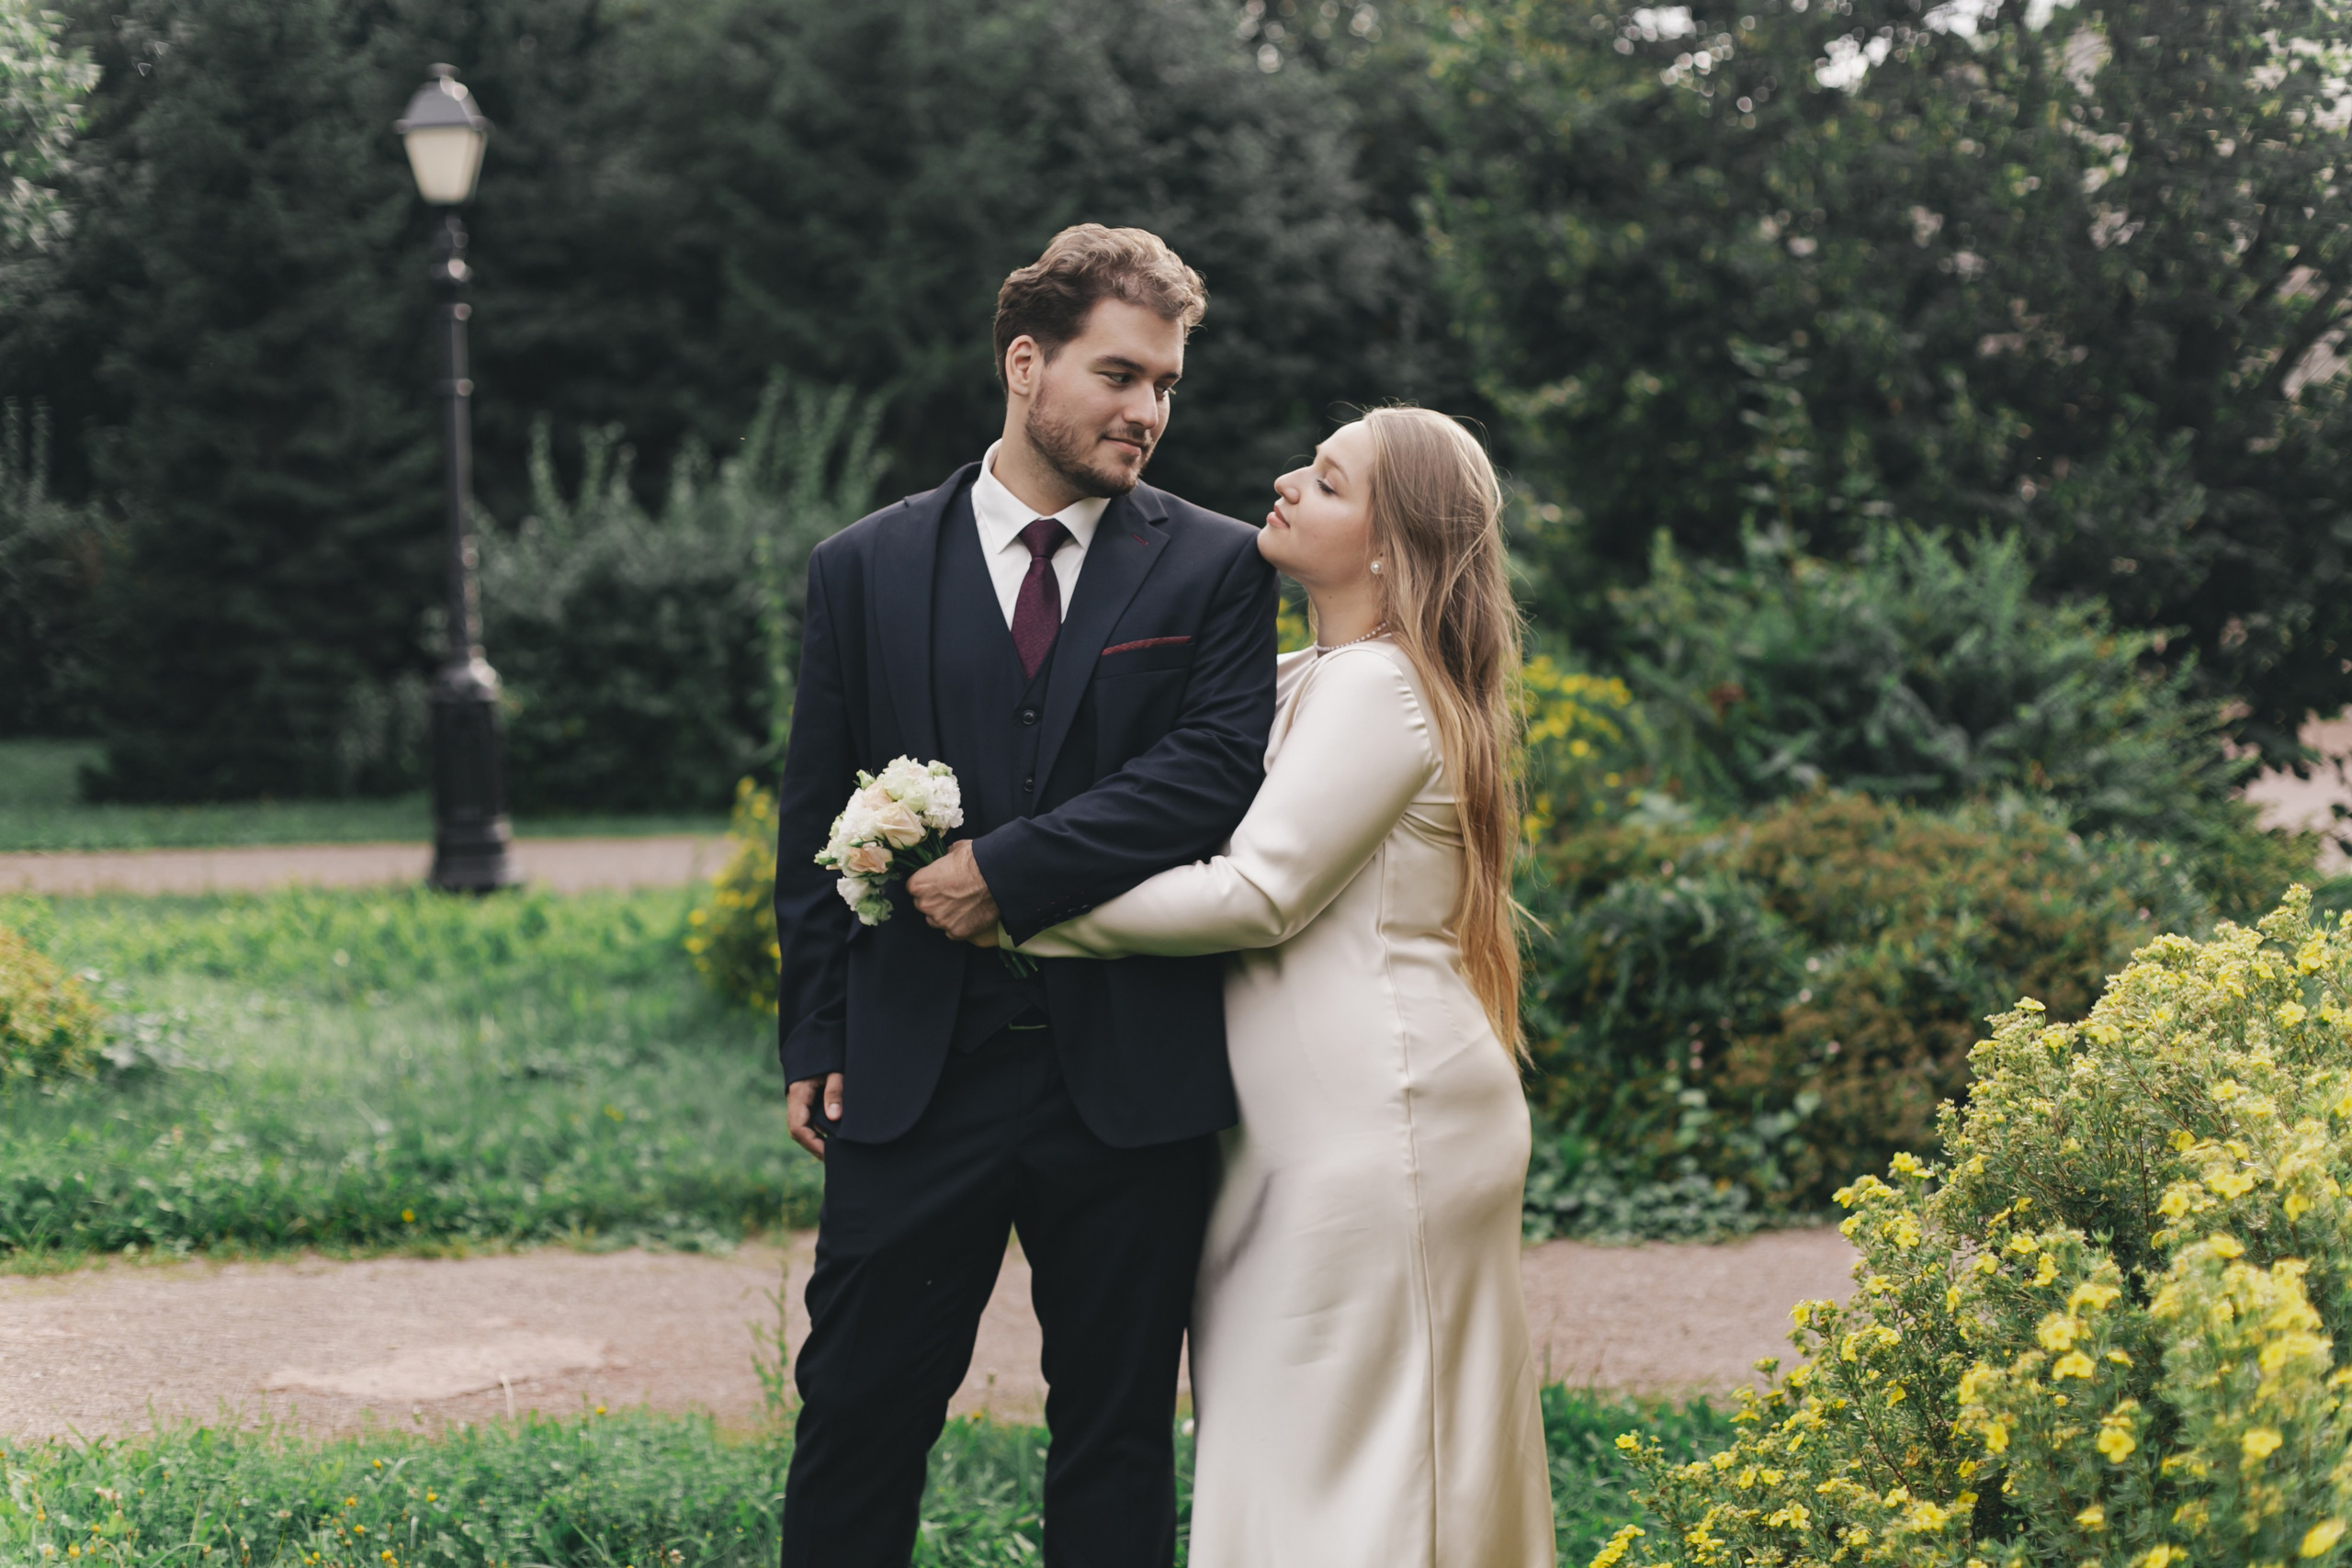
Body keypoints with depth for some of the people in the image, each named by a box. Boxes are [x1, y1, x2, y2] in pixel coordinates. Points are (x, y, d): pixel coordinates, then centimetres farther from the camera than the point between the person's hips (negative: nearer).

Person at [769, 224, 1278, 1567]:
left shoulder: (1217, 569, 3)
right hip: (914, 1081, 1)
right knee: (857, 1416, 6)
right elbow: (816, 826, 7)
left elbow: (1218, 773, -10)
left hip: (1132, 1081, 0)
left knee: (1119, 1434, 11)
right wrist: (816, 1044, 3)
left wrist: (1013, 869, -15)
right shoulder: (868, 569, 6)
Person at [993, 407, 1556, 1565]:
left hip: (1379, 1124, -9)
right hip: (1321, 1122, 9)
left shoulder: (1377, 686, -14)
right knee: (1299, 1458, 13)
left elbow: (1255, 892, -19)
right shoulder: (1309, 680, 17)